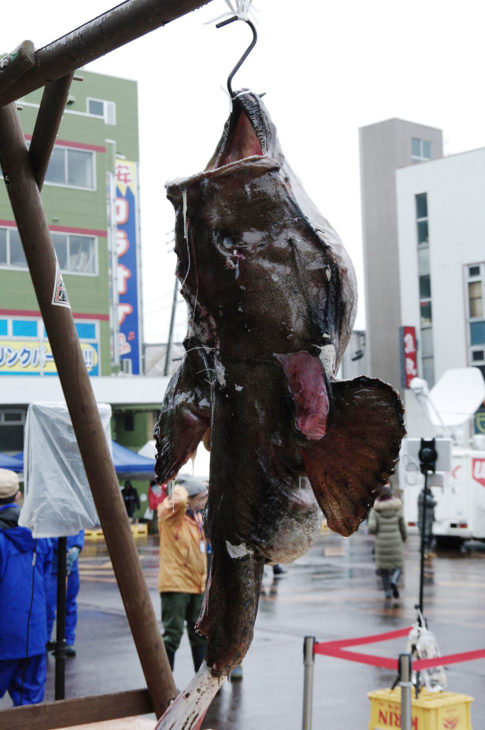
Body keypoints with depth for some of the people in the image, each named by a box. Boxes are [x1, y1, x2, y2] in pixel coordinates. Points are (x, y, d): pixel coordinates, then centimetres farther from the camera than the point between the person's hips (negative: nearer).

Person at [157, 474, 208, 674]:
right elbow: (179, 501, -34)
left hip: (196, 585, 9)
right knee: (172, 635, -7)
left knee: (200, 634, 15)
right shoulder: (170, 512, -10)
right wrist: (181, 491, -15)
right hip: (175, 584, -8)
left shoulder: (195, 516, 16)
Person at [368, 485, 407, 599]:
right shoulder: (397, 508, -2)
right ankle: (394, 581, -18)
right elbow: (402, 525, 4)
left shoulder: (375, 510, -6)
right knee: (397, 566, 11)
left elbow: (372, 528, -14)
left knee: (383, 566, 16)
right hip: (395, 540, 0)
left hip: (381, 541, 0)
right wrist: (404, 537, 23)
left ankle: (387, 590, 8)